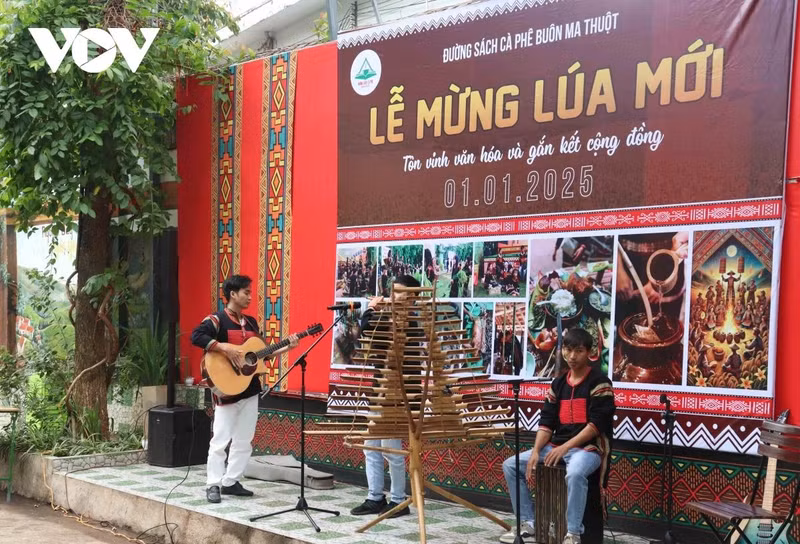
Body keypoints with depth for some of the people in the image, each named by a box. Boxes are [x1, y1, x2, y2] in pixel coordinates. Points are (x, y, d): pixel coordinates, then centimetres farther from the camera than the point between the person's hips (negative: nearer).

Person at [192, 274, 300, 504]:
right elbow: (196, 336, -26)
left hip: (250, 389, 8)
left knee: (244, 440, 12)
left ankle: (231, 482, 21)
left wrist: (286, 347, 12)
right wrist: (225, 347, -31)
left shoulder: (251, 322, 14)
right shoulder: (217, 320, -10)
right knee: (220, 440, -3)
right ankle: (213, 485, 7)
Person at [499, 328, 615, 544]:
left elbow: (596, 424, -15)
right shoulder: (558, 384, 11)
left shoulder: (599, 383, -7)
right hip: (557, 447, 7)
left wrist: (565, 448, -21)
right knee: (510, 465, -1)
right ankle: (528, 522, 5)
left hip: (588, 448, -7)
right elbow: (547, 422, 8)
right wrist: (536, 451, -8)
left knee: (575, 474, -40)